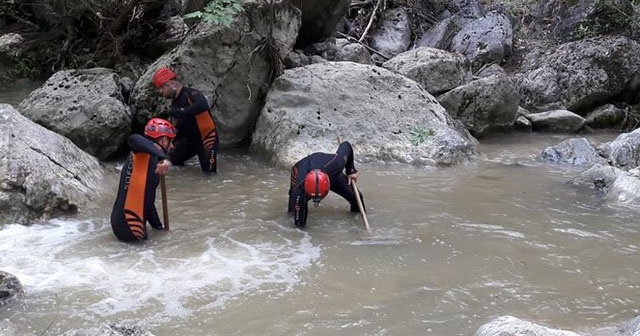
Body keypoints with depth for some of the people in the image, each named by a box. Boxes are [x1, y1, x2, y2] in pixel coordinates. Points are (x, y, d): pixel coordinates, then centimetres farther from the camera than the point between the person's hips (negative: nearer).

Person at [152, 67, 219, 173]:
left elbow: (203, 106, -45)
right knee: (175, 160, 13)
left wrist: (180, 111, -41)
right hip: (190, 138, 8)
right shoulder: (175, 102, 4)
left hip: (206, 136, -8)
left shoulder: (190, 94, -25)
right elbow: (181, 123, 13)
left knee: (208, 169, -11)